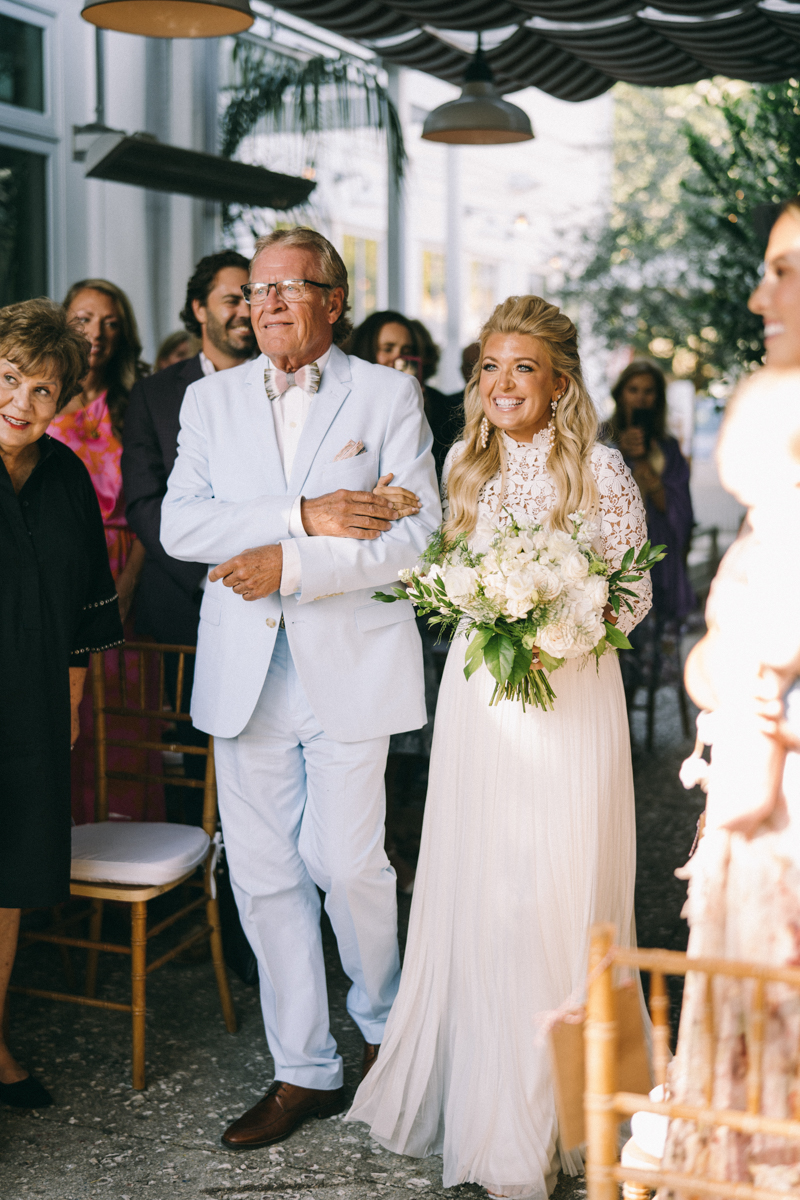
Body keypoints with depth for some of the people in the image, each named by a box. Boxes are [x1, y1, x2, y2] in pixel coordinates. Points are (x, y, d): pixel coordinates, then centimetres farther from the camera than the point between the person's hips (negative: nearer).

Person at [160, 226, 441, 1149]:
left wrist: (290, 567, -15)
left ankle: (383, 1021, 27)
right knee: (262, 874, 5)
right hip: (245, 670, 3)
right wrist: (302, 516, -15)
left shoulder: (389, 395, 3)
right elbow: (179, 526, -2)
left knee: (347, 863, -4)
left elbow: (417, 533, -7)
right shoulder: (211, 399, 11)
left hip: (350, 662, -3)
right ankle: (303, 1071, 20)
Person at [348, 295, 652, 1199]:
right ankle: (479, 1087, 24)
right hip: (477, 692, 4)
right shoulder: (464, 463, 7)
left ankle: (557, 1104, 16)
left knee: (557, 894, 1)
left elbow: (635, 594, -3)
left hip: (570, 694, -4)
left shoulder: (600, 471, -7)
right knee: (474, 890, 8)